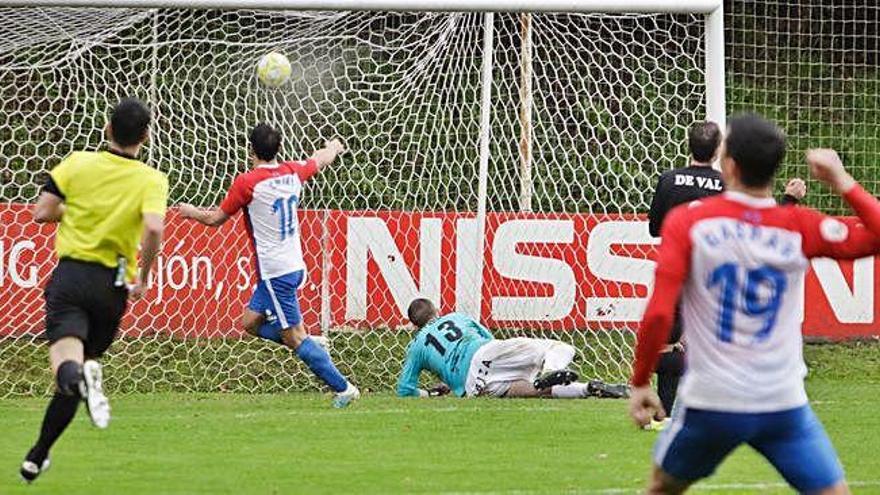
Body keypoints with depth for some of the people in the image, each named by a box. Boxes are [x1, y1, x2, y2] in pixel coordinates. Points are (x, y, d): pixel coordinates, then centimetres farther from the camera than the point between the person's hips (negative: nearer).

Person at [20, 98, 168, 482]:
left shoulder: (78, 163, 0)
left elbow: (42, 213, 0)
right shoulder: (152, 180, -3)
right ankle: (37, 458, 15)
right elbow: (154, 228, -20)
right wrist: (143, 276, -6)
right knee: (86, 360, 15)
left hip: (71, 274, -1)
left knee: (65, 354, -16)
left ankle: (77, 376, -55)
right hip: (113, 285, 1)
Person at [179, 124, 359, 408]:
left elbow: (216, 219, -1)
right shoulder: (293, 173, 4)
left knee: (294, 337, -3)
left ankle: (343, 388, -4)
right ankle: (312, 347, 8)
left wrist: (192, 212, 20)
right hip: (295, 266, 8)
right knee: (251, 322, 16)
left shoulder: (247, 183, -14)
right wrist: (334, 147, 50)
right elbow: (322, 159, 27)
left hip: (275, 273, -8)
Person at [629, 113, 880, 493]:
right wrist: (842, 182, 1)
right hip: (784, 406, 0)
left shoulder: (686, 223, -7)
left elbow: (658, 315, -13)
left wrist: (639, 383, -3)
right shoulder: (799, 227, -5)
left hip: (709, 405, 0)